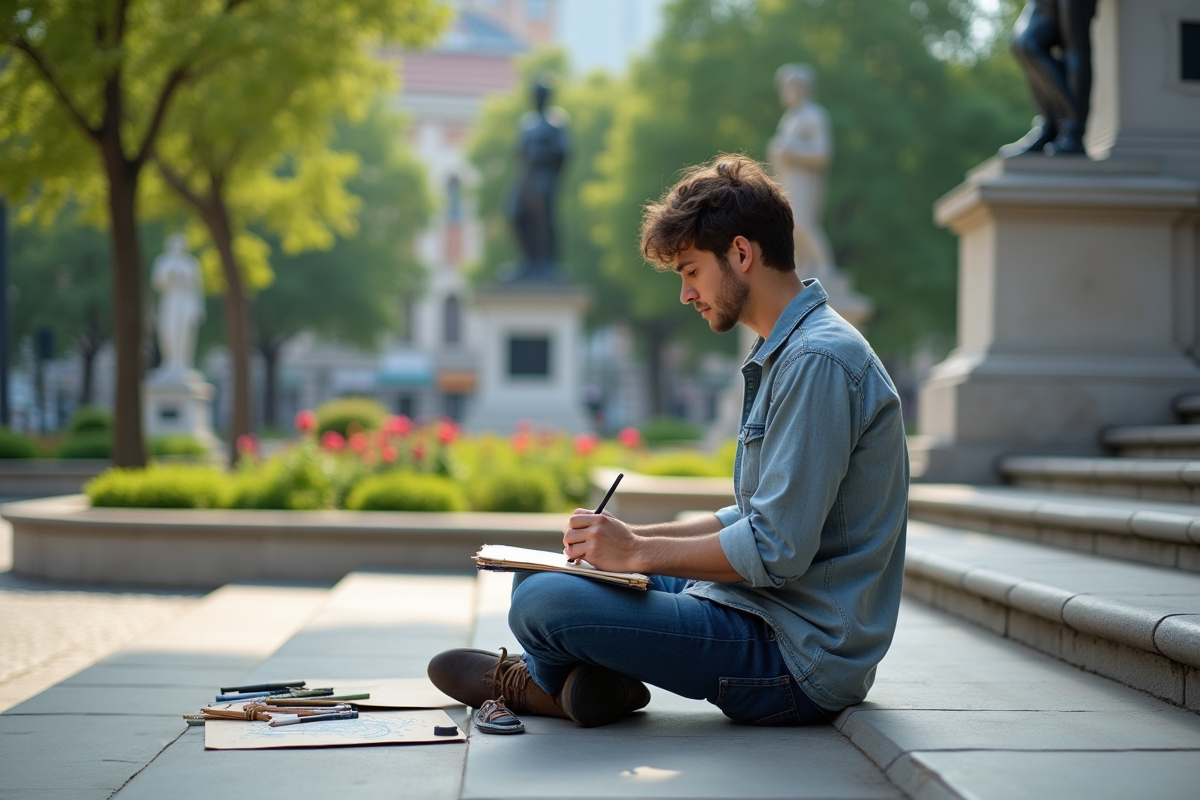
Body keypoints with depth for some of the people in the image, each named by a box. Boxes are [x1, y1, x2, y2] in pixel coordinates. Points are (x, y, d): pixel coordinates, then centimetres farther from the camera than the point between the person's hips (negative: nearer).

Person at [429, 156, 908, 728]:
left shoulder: (818, 361, -19)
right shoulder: (785, 354, 16)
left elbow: (777, 551, -24)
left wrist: (639, 552, -14)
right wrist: (635, 537, 8)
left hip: (799, 659, -11)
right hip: (763, 613, 11)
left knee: (541, 604, -22)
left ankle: (541, 683, 8)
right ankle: (585, 679, -1)